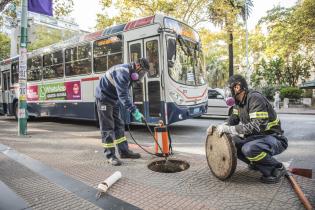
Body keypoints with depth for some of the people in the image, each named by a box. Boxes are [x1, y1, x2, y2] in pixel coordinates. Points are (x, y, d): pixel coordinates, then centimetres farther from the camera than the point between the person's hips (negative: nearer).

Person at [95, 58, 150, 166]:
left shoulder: (129, 73, 5)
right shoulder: (123, 72, -27)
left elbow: (125, 94, 9)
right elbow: (123, 96, -32)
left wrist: (134, 109, 5)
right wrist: (134, 111, -32)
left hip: (113, 99, 10)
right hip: (104, 99, -10)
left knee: (119, 125, 11)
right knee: (107, 128, -4)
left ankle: (124, 151, 19)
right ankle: (110, 155, 5)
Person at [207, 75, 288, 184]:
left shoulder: (255, 98, -24)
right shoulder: (239, 102, 4)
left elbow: (258, 126, -33)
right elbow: (233, 120, 9)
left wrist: (228, 129, -34)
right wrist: (218, 127, -10)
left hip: (274, 138, -9)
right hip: (256, 137, 9)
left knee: (249, 149, -36)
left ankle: (277, 168, -8)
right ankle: (256, 163, 14)